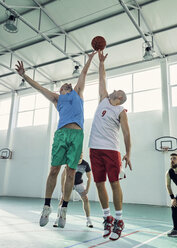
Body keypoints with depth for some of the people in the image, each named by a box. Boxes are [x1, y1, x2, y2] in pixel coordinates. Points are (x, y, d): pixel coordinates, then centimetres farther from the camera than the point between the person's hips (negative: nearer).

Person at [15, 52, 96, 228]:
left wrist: (90, 58, 45)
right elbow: (39, 87, 24)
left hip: (77, 134, 0)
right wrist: (24, 75, 19)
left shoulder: (77, 93, 28)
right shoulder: (57, 98, 25)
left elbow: (84, 73, 36)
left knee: (71, 173, -2)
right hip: (62, 132, 0)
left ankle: (64, 209, 7)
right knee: (54, 170, -4)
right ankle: (47, 206, 8)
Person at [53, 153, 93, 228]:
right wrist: (62, 187, -21)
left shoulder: (85, 164, -19)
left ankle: (88, 220, 2)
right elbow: (63, 174, -17)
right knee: (63, 198, -16)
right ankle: (58, 219, -7)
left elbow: (89, 177, -9)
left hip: (79, 184, 1)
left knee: (86, 199, -10)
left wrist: (87, 189, -14)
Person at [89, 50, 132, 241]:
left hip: (111, 150, -5)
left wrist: (128, 154, -9)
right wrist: (101, 62, 29)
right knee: (99, 184, 5)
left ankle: (119, 221, 8)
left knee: (114, 183, -4)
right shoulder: (104, 100, 18)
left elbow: (126, 133, -2)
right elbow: (102, 79, 26)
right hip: (95, 148, 5)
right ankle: (107, 218, 19)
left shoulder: (121, 111, 3)